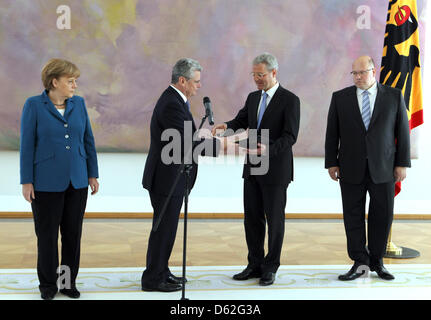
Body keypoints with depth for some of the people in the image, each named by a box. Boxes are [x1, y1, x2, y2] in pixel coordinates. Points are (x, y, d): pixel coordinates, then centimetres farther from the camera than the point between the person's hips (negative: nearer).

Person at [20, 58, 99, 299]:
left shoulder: (79, 104, 5)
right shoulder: (34, 105, -6)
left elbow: (88, 140, 9)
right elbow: (27, 144, -6)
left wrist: (93, 174, 7)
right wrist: (27, 181, -8)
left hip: (77, 181, 4)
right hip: (47, 182, -3)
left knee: (73, 233, 9)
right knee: (47, 234, 7)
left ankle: (69, 282, 23)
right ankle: (48, 284, 21)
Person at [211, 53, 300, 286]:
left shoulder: (289, 100, -10)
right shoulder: (253, 98, 12)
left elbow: (290, 136, -16)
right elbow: (241, 121, 11)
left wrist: (268, 149, -31)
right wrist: (226, 126, -12)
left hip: (275, 170, -7)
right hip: (252, 169, 7)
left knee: (275, 219, 4)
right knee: (252, 218, 11)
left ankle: (270, 267, 15)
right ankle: (254, 264, 23)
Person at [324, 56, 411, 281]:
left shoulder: (394, 96, 4)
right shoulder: (340, 98, 4)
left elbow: (402, 131, 4)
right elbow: (332, 133, 5)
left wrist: (402, 163, -1)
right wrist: (331, 163, 0)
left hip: (383, 168, 0)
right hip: (351, 169, 0)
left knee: (382, 215, 4)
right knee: (353, 216, 1)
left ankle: (377, 261, 19)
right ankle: (360, 262, 11)